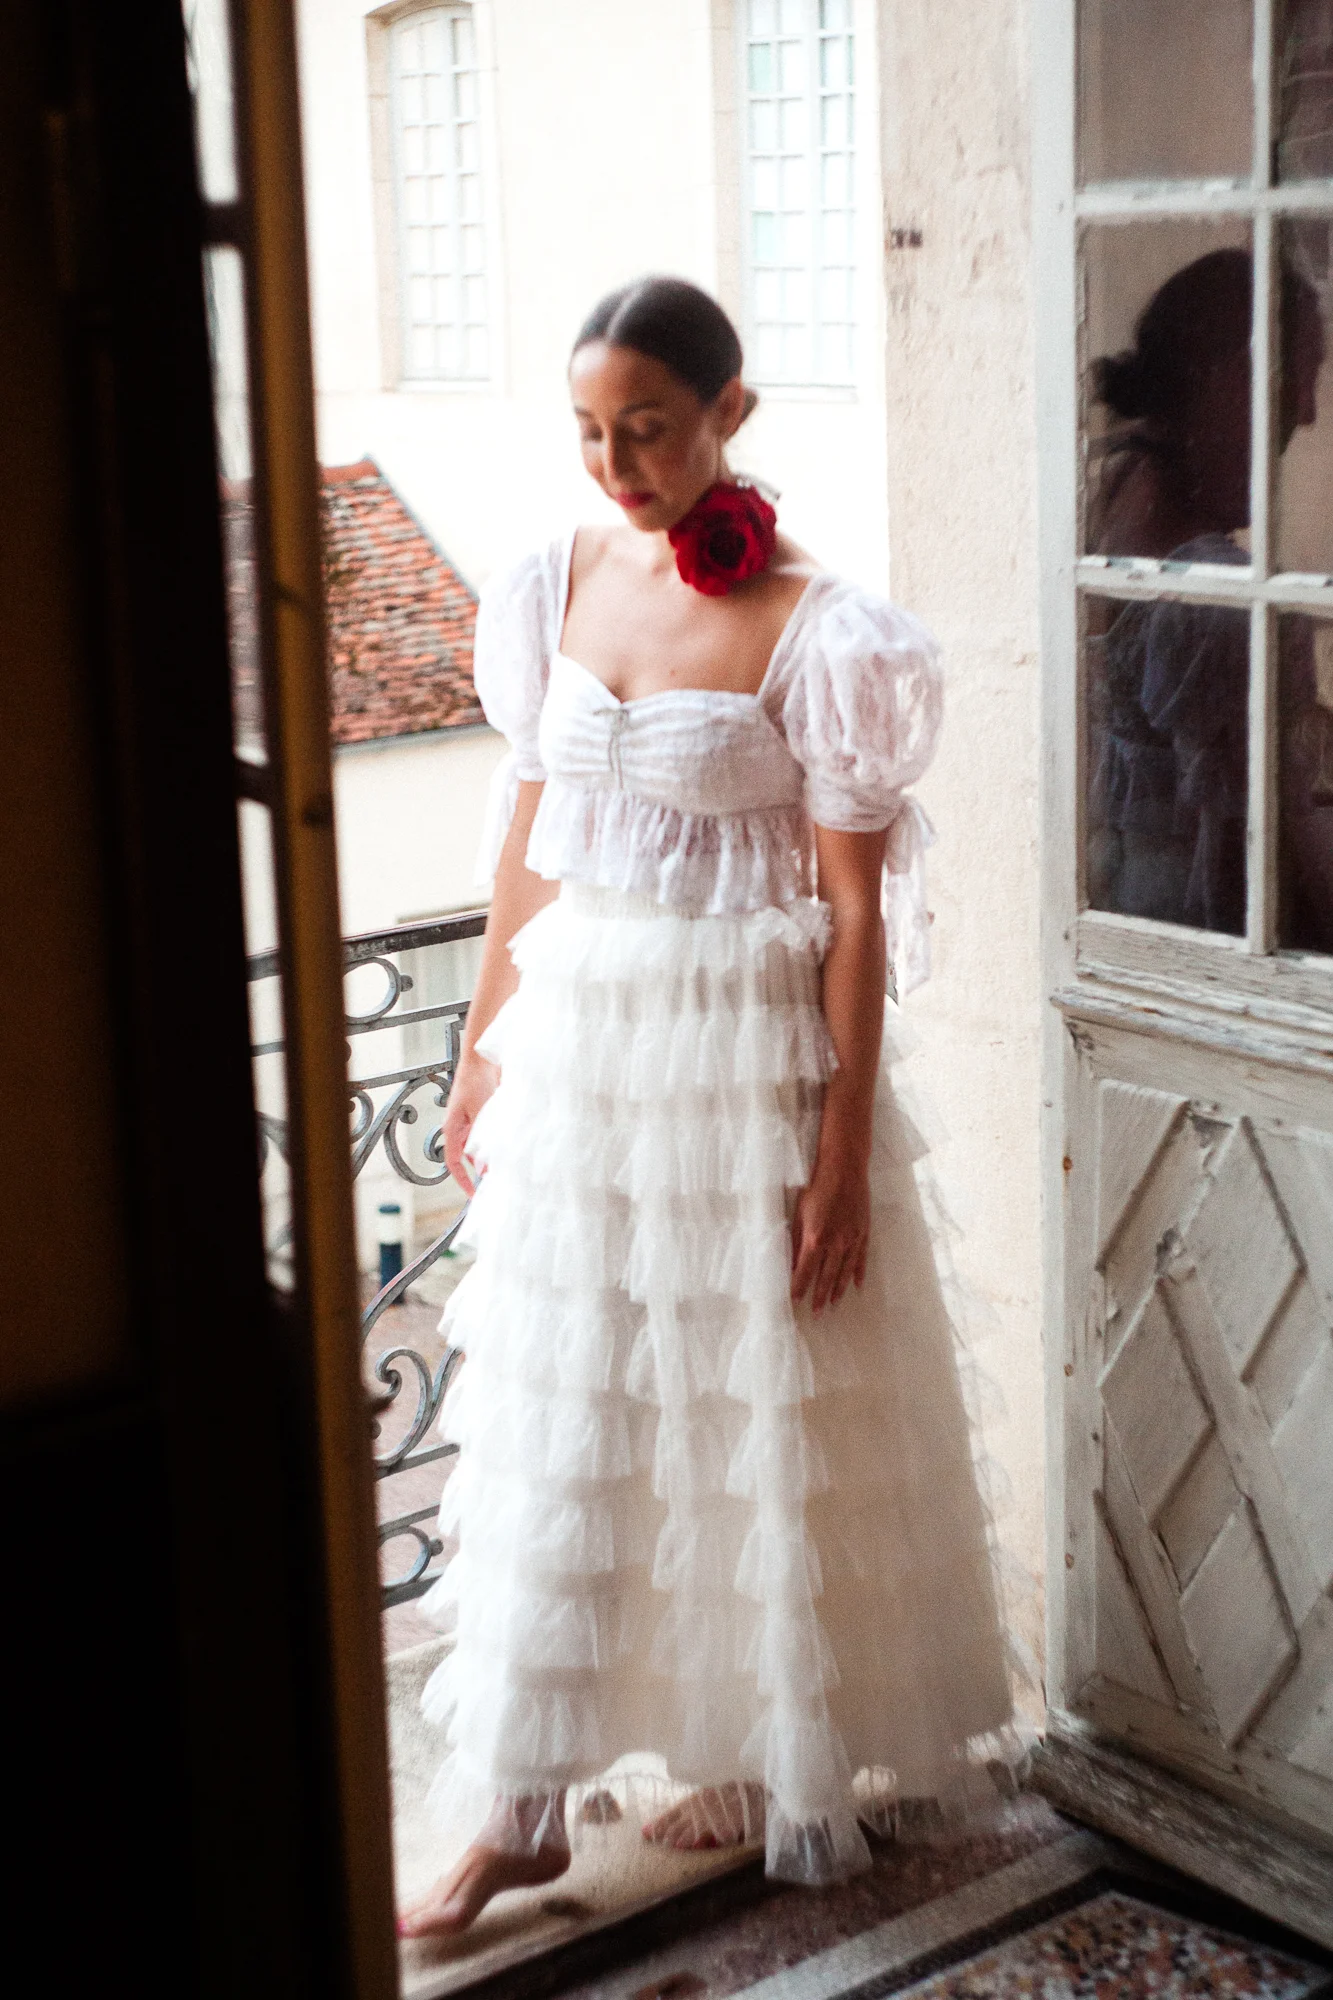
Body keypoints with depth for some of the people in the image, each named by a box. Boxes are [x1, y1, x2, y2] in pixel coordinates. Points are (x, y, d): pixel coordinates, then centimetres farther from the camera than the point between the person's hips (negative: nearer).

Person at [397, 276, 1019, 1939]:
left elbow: (855, 908, -12)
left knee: (750, 1413, 9)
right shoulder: (561, 584, 3)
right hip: (577, 1038, 5)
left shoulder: (809, 630, -14)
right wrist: (483, 1044, 13)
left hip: (745, 1053, -5)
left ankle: (759, 1761, 31)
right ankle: (519, 1805, 22)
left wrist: (844, 1148, -13)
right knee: (549, 1422, 10)